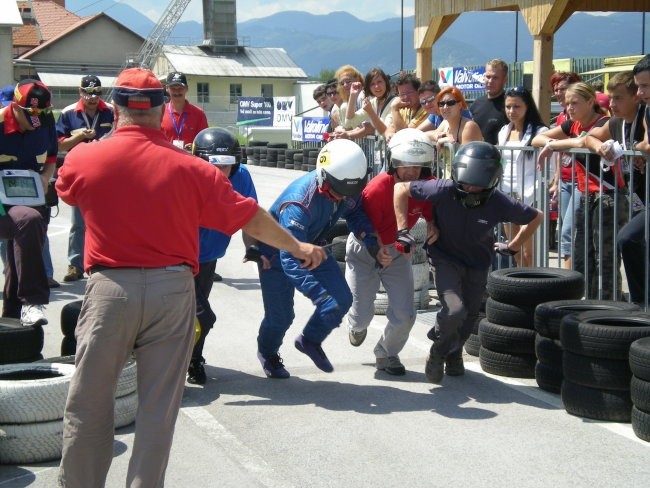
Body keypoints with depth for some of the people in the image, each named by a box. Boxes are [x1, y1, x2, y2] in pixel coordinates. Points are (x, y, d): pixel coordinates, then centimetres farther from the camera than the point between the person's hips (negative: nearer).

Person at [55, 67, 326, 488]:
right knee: (158, 407, 8)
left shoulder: (83, 159, -2)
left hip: (110, 287, 0)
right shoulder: (190, 168, -4)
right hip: (172, 289, 0)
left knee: (89, 403, 10)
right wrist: (297, 247, 19)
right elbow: (251, 219, 3)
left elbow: (66, 190, 22)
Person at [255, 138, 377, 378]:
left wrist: (372, 241, -12)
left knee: (341, 299, -8)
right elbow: (291, 259, -43)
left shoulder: (348, 191, -19)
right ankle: (267, 353, 32)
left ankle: (310, 340, 19)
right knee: (280, 314, -2)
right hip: (277, 253, -6)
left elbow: (356, 213, 6)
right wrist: (319, 293, -53)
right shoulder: (299, 203, -41)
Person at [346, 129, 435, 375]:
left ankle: (386, 353, 25)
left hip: (397, 250, 4)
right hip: (364, 249, -4)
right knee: (361, 315, -1)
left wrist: (433, 229, -25)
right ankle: (357, 326, 40)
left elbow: (432, 217, -2)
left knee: (405, 315, -5)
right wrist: (378, 253, -42)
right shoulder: (377, 189, -32)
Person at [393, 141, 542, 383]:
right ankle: (438, 351, 10)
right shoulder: (443, 191, -31)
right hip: (445, 259, -3)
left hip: (477, 264, 3)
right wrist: (403, 230, -17)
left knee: (469, 316, 15)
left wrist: (512, 246, 2)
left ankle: (453, 354, 48)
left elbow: (535, 217, -6)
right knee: (454, 310, -22)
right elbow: (401, 189, -16)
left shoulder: (500, 204, -26)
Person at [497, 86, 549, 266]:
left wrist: (525, 198, -17)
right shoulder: (504, 132, 14)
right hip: (507, 196, 7)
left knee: (528, 253, -8)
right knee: (516, 253, 10)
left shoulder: (539, 132, -8)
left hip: (529, 198, -7)